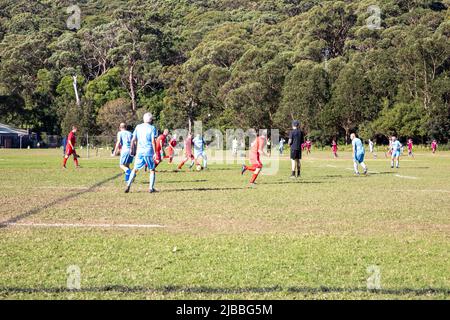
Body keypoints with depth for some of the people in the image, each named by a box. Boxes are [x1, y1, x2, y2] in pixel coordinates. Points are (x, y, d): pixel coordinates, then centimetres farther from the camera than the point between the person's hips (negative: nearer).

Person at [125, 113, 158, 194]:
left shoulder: (138, 127, 7)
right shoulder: (152, 128, -4)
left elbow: (133, 140, 7)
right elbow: (153, 141, -11)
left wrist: (132, 150, 16)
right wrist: (155, 153, -10)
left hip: (139, 151, 3)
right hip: (149, 151, -3)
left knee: (135, 169, 12)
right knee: (152, 170, 9)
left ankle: (128, 185, -2)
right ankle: (151, 188, 4)